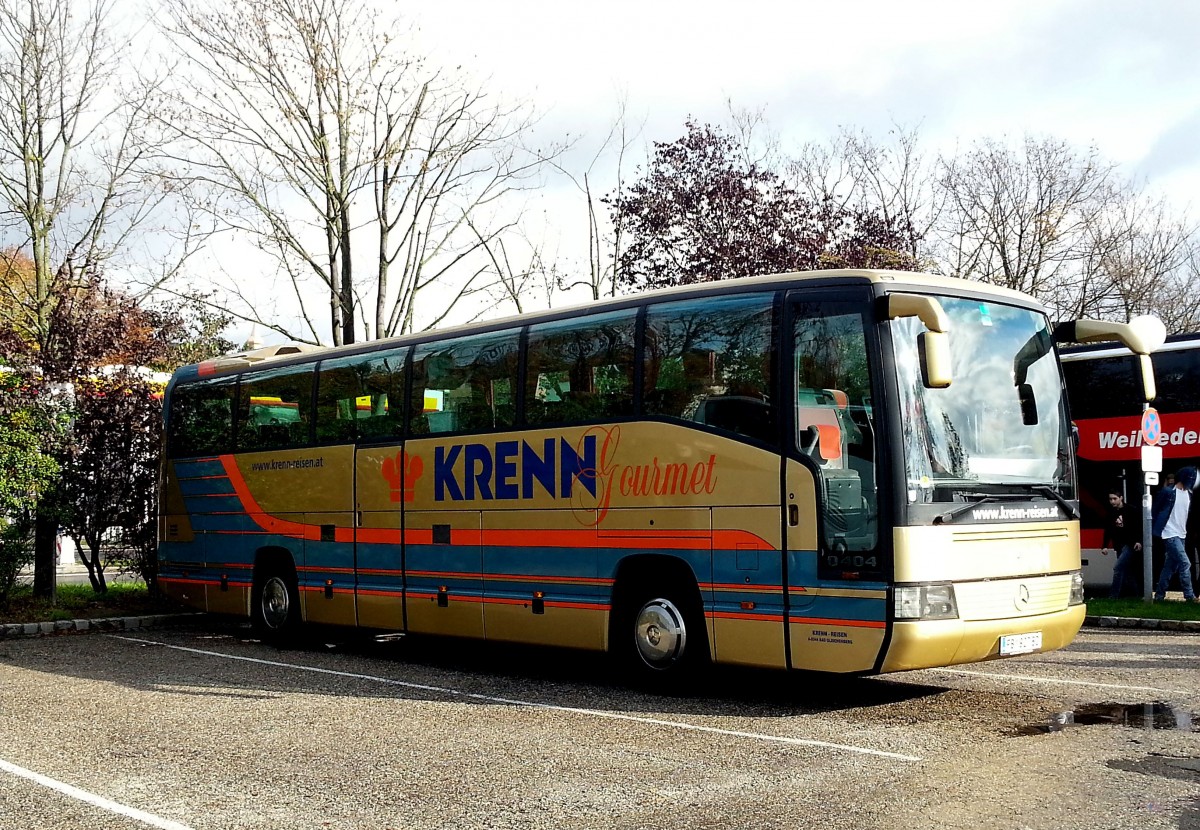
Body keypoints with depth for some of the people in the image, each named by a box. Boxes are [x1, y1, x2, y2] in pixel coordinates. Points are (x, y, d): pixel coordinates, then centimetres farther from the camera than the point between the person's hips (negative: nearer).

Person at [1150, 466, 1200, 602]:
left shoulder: (1188, 494, 11)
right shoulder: (1168, 492, -11)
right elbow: (1155, 511, -7)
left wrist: (1187, 531, 10)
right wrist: (1155, 531, -6)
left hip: (1181, 535, 8)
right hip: (1170, 535, -8)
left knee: (1170, 566, 10)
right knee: (1185, 563, -13)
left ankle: (1159, 594, 17)